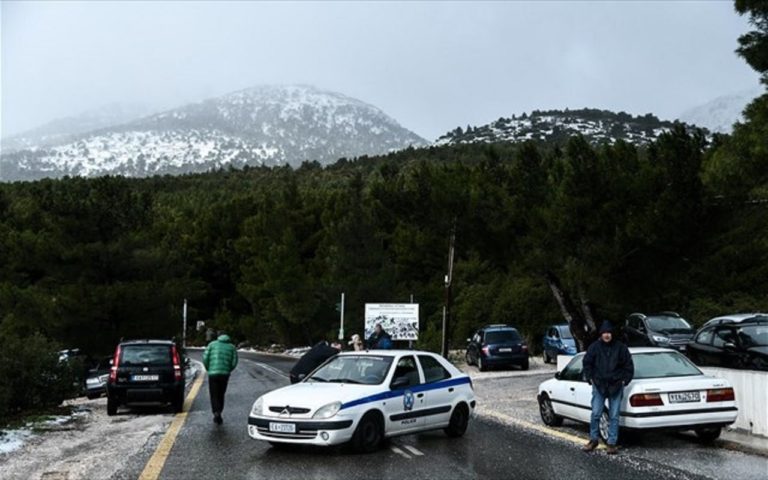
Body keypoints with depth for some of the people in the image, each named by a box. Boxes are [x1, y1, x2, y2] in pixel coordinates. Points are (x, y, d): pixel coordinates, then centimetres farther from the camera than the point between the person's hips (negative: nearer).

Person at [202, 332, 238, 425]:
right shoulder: (232, 347, 8)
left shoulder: (212, 344, 6)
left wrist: (208, 369, 14)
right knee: (221, 395, 15)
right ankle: (218, 416, 16)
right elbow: (234, 362, 0)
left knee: (214, 395, 5)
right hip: (225, 374, 1)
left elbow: (205, 359, -1)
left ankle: (216, 412, -16)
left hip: (213, 373, -1)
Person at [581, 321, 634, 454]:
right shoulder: (594, 347, 1)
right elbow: (587, 363, 9)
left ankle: (612, 443, 11)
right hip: (599, 386, 0)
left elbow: (628, 365, 7)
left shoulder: (621, 348, 1)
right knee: (596, 414, -2)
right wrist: (590, 378, 2)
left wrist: (625, 380, 1)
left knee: (614, 416, 4)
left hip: (616, 387, 0)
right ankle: (593, 440, 13)